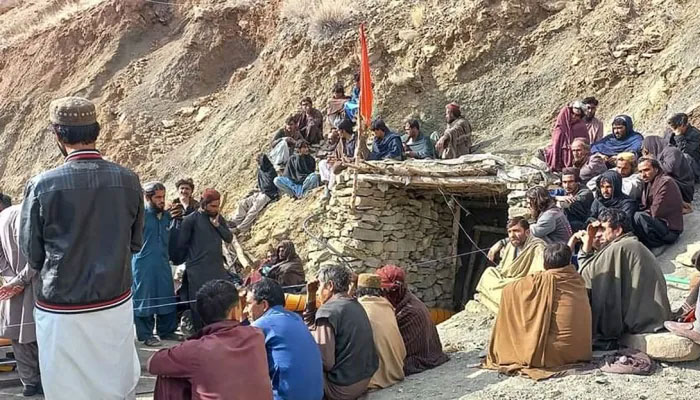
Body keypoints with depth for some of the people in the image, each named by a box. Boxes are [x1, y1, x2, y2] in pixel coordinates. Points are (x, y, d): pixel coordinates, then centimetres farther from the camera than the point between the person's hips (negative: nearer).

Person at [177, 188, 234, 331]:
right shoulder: (191, 220, -6)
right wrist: (196, 250, 6)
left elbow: (229, 238, 6)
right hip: (198, 270, -5)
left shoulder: (218, 218, 11)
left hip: (218, 267, 5)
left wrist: (217, 225, -6)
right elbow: (181, 243, -5)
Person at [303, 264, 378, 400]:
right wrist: (310, 299, 9)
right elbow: (314, 328, 15)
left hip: (342, 387, -8)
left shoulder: (328, 311, -18)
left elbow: (325, 362, -22)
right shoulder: (354, 304, 9)